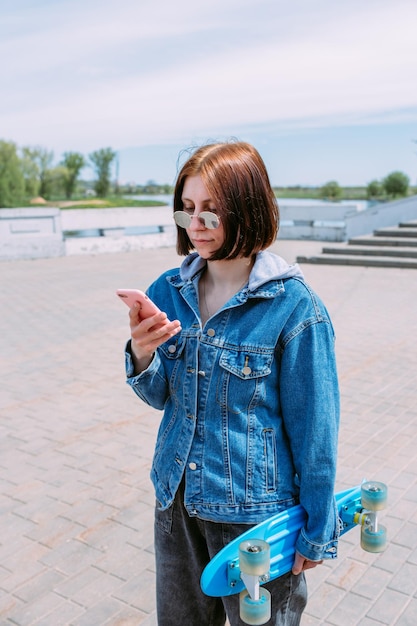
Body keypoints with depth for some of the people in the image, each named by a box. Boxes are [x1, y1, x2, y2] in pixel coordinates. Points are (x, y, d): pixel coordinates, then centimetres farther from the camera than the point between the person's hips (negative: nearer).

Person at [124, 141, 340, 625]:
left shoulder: (293, 305, -19)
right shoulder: (168, 292, -3)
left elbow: (313, 425, -13)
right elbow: (159, 395, 3)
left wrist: (317, 531, -6)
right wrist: (142, 355, -19)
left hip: (254, 510, -4)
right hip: (177, 498, 5)